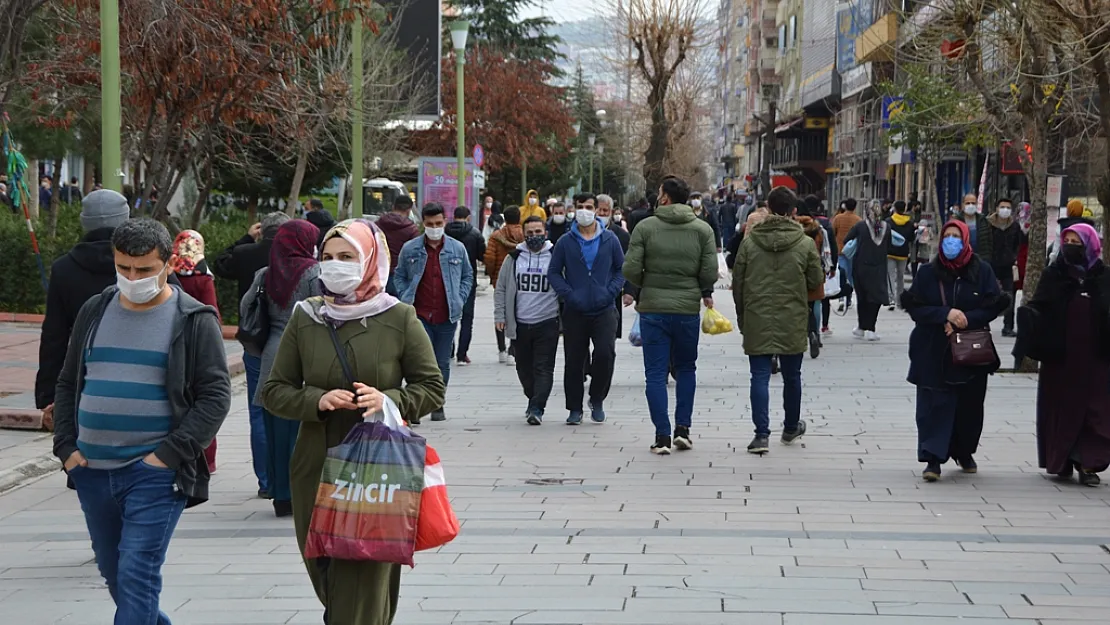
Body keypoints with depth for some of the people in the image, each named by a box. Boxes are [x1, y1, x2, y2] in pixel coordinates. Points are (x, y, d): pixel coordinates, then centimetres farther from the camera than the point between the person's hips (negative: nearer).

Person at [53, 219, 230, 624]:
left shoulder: (194, 321, -3)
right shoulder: (95, 312, 11)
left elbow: (216, 396, -6)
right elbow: (68, 383, 18)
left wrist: (170, 454, -14)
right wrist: (66, 446, 5)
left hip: (154, 472, -6)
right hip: (91, 470, 6)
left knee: (136, 575, -11)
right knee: (112, 571, 15)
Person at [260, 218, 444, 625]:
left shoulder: (400, 320, -1)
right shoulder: (305, 319, 6)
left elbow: (432, 389, 5)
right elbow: (273, 391, 8)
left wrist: (389, 400, -14)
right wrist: (317, 400, -12)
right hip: (317, 470, 3)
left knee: (366, 579, -6)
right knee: (326, 576, 8)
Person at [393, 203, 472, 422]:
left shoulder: (457, 248, 5)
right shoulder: (410, 249, 2)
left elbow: (467, 275, 16)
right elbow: (399, 276, 12)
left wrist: (459, 300, 5)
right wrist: (405, 300, 1)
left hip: (447, 316, 2)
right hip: (419, 315, -2)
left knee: (442, 363, 9)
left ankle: (438, 406, 22)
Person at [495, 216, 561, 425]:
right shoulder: (514, 258, 9)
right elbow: (501, 289, 14)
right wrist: (500, 316, 6)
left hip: (547, 323, -3)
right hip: (520, 324, 3)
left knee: (543, 368, -9)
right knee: (524, 367, 12)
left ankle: (536, 408, -12)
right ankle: (534, 402, 30)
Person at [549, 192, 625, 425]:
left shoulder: (610, 240, 4)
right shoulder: (566, 242, 3)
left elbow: (621, 269, 10)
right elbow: (553, 272, 7)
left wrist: (611, 291, -6)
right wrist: (568, 294, -8)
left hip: (604, 310, -1)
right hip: (574, 312, 1)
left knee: (605, 353, -14)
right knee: (574, 361, 4)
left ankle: (597, 399, 9)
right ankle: (575, 408, 17)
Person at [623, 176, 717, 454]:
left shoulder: (645, 227, -5)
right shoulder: (702, 229, -1)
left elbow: (631, 269, -10)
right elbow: (710, 271, -6)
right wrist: (705, 293, 15)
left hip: (653, 309, -2)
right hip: (688, 309, 2)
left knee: (655, 373, 3)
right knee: (686, 368, 19)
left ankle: (662, 436, -2)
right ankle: (683, 428, 11)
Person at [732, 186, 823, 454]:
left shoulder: (750, 242, -3)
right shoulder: (805, 244, -6)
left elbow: (737, 283, 1)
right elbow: (816, 282, 0)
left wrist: (742, 316, 13)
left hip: (757, 321, 0)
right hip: (792, 322, 0)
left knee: (760, 376, 1)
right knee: (791, 376, 17)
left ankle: (762, 433, -8)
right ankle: (791, 427, 33)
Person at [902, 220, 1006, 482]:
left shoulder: (981, 271, 3)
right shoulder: (927, 273, 3)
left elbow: (993, 305, -3)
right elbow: (914, 307, -4)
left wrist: (966, 319, -16)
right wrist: (945, 314, -18)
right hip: (933, 352, -1)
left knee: (969, 405, 9)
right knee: (935, 405, -7)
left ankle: (965, 452, 29)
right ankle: (933, 460, -8)